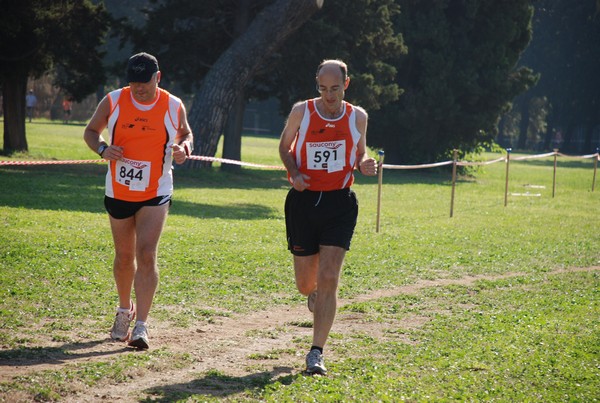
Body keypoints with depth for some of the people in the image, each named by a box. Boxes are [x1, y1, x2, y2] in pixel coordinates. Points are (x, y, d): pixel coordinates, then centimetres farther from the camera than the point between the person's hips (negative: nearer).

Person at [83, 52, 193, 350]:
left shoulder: (173, 106, -4)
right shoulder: (113, 102, -4)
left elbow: (185, 134, 14)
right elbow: (90, 132, 8)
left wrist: (184, 147, -11)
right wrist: (102, 149, -15)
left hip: (156, 194, -2)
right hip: (118, 191, 2)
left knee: (146, 255, -15)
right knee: (124, 256, 13)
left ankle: (141, 327, -17)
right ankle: (125, 311, 38)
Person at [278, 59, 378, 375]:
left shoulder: (357, 117, 4)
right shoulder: (301, 111, 0)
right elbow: (284, 147, 13)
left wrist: (364, 165, -6)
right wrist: (295, 173, -7)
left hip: (340, 204, 0)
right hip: (303, 200, 1)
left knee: (328, 278, -12)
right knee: (305, 284, 7)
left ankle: (316, 354, -9)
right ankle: (314, 296, 47)